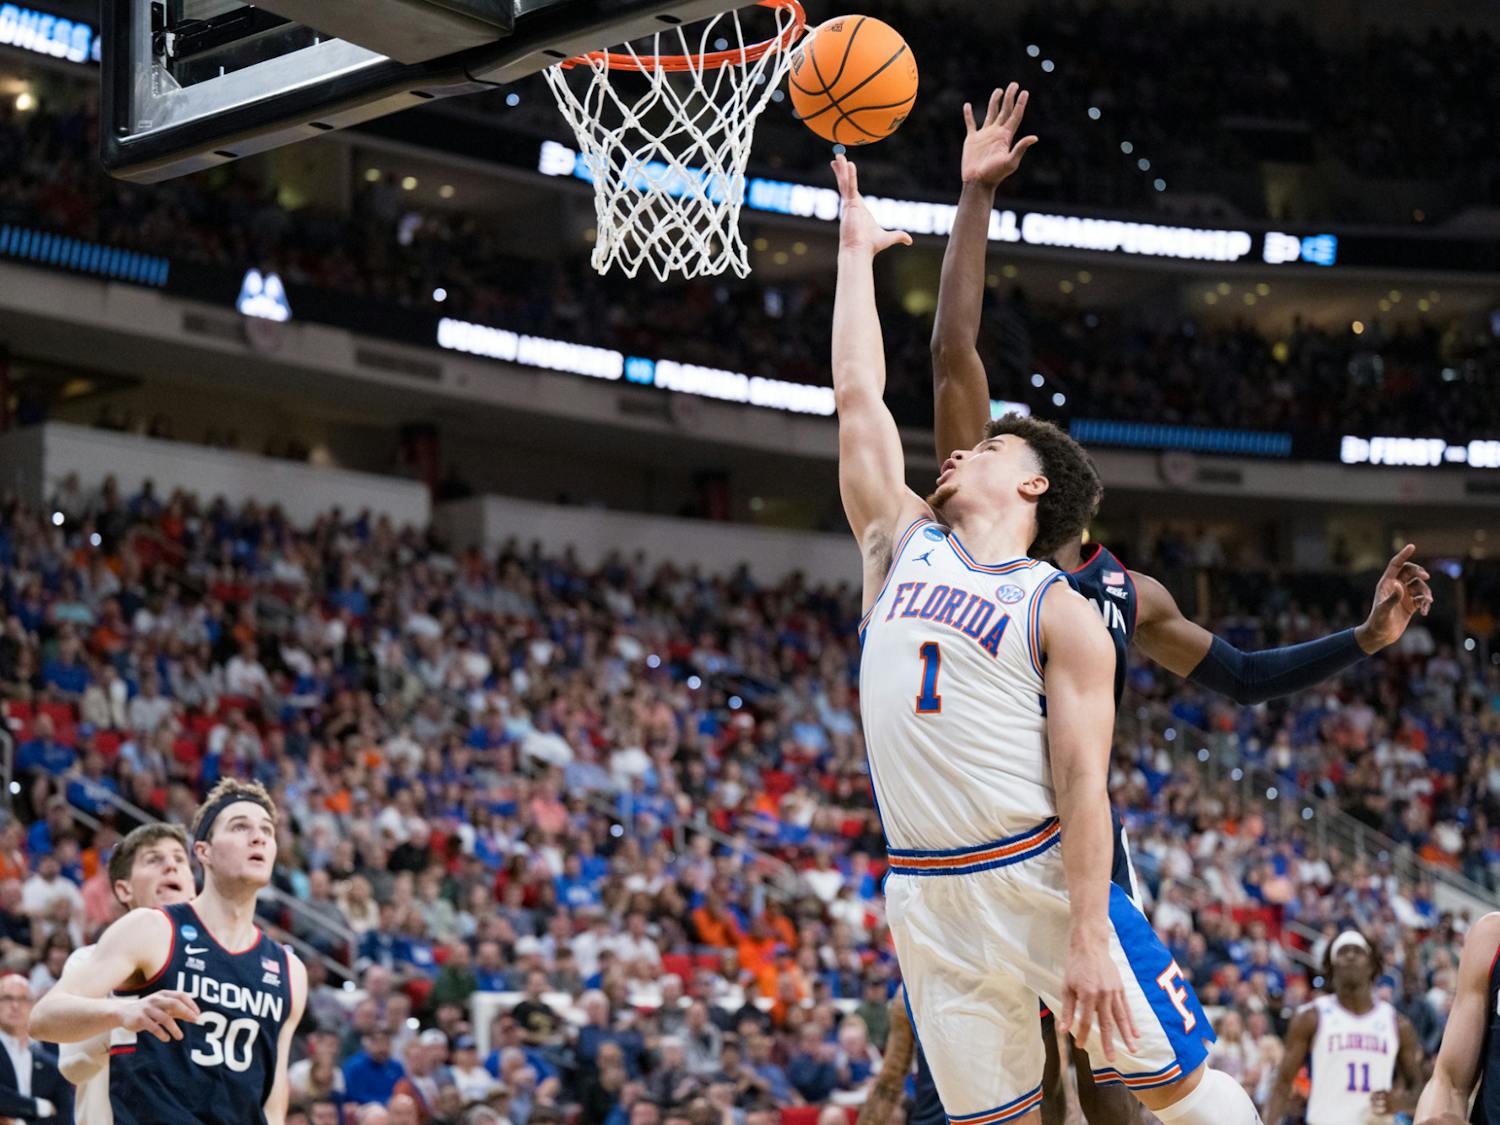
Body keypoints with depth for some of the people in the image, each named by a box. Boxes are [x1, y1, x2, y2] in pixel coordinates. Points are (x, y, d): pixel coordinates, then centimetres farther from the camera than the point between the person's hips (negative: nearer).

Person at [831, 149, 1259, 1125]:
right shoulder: (903, 542, 12)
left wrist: (1088, 937, -17)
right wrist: (856, 247, 18)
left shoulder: (1062, 613, -2)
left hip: (1043, 878, -4)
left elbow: (1082, 780, -9)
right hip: (928, 900, 4)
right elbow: (859, 394, 13)